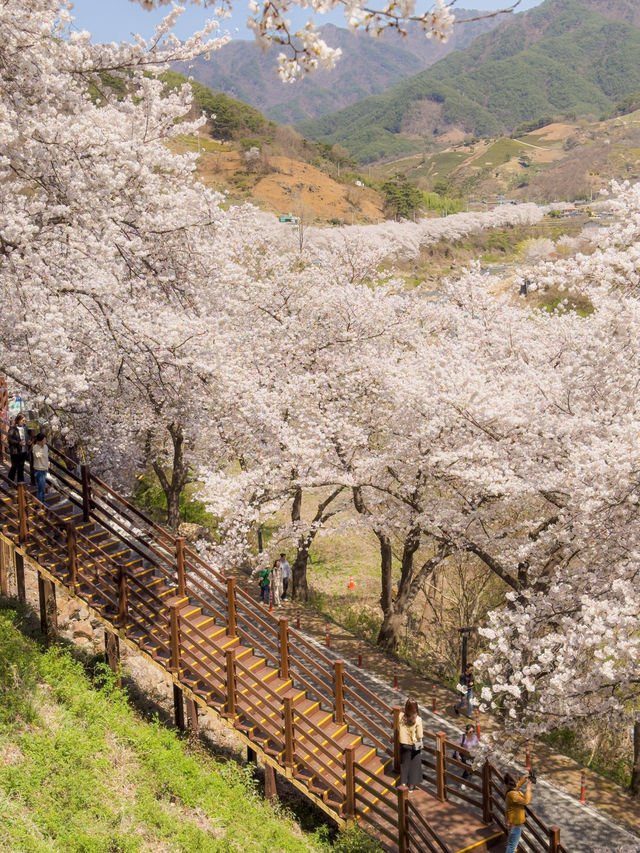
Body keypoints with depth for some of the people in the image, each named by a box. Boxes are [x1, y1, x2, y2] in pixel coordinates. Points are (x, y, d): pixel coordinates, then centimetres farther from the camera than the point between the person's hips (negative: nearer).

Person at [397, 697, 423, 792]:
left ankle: (403, 783, 24)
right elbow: (420, 736, -16)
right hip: (414, 745, -2)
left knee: (404, 763, 20)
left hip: (403, 744, 2)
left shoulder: (401, 717, -15)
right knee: (414, 764, 16)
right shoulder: (417, 720, -22)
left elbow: (398, 730, -2)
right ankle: (411, 785, 24)